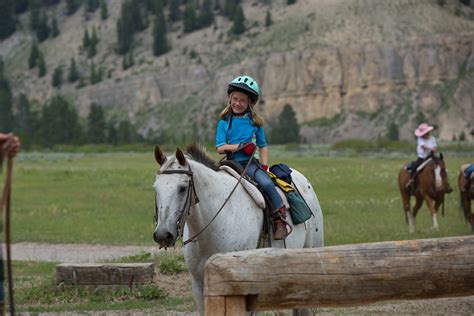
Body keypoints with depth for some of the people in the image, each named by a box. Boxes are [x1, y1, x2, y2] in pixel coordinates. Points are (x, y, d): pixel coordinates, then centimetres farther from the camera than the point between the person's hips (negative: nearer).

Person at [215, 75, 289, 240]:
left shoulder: (255, 122, 11)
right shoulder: (224, 122, 8)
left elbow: (263, 146, 17)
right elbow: (220, 148, 0)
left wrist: (264, 166, 2)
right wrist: (240, 147, -14)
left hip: (250, 163, -1)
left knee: (267, 183, -26)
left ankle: (280, 221, -18)